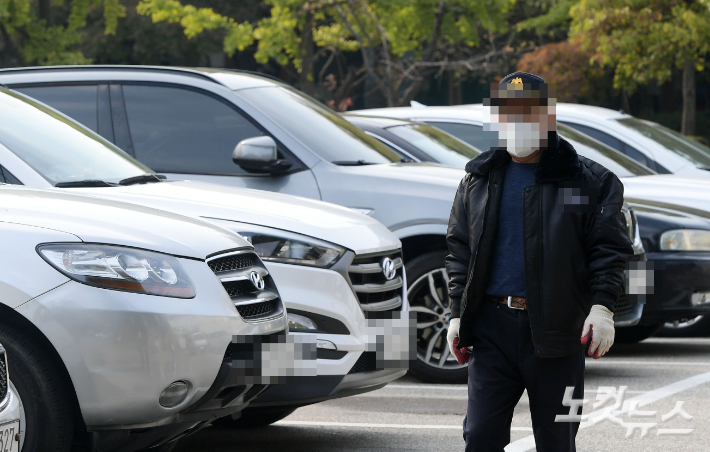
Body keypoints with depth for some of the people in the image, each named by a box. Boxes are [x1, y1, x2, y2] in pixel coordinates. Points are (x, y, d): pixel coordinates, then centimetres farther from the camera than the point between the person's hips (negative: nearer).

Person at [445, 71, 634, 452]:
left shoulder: (590, 181, 1)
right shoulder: (478, 180, 12)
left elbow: (610, 249, -2)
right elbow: (460, 250, 15)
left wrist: (602, 306, -14)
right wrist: (457, 314, 7)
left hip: (556, 330, -2)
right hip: (492, 326, 3)